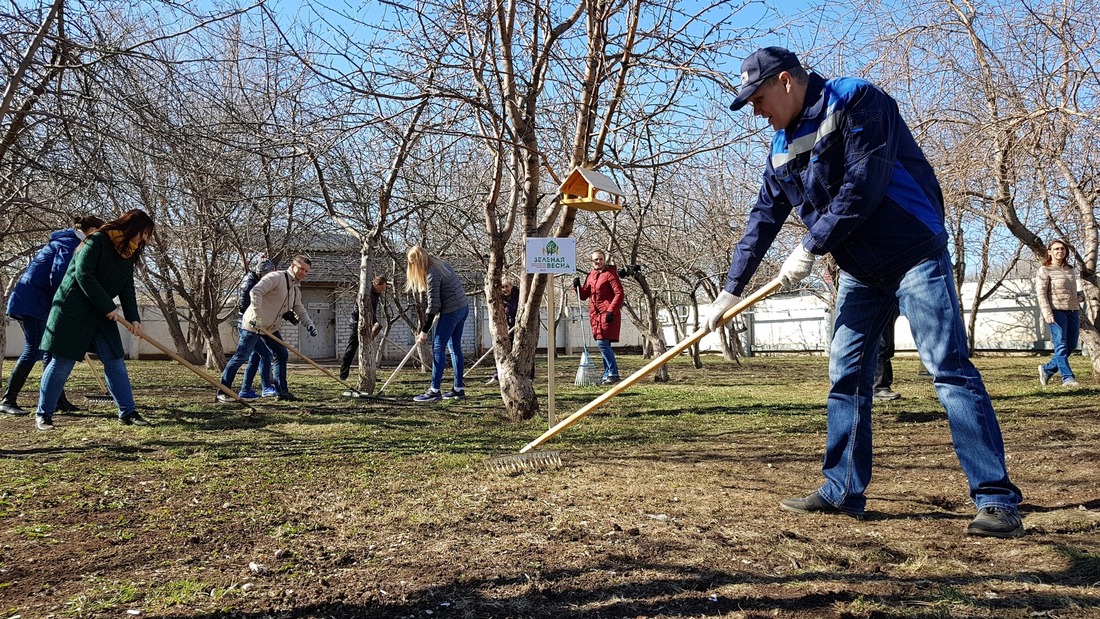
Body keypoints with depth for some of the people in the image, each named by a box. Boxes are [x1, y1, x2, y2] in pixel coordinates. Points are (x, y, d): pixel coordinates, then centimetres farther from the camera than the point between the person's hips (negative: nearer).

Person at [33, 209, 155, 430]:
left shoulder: (128, 253, 9)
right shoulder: (97, 241, -14)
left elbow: (127, 288, 8)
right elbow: (83, 275, -21)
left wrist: (133, 318, -4)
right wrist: (109, 307, -20)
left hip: (102, 313, 7)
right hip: (73, 310, -7)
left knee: (115, 361, 1)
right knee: (62, 362, -3)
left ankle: (128, 412, 3)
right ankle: (43, 414, 10)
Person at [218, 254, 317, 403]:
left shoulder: (296, 288, 12)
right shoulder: (276, 277, -17)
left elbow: (299, 308, 21)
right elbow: (255, 291, -28)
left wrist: (309, 323, 3)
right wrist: (257, 316, -33)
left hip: (270, 328, 9)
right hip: (253, 324, -9)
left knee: (282, 355, 8)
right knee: (241, 356, -7)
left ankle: (281, 392, 14)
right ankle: (222, 392, -1)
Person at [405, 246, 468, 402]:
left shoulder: (432, 274, -18)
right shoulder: (440, 264, 10)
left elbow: (433, 305, -16)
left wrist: (424, 331, -11)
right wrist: (437, 314, 12)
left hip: (451, 311, -10)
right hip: (463, 308, 10)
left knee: (438, 348, -6)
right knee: (455, 348, 12)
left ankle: (434, 391, -7)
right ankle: (459, 389, 15)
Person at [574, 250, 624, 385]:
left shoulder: (610, 274, -7)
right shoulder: (590, 276, 14)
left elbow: (619, 293, -12)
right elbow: (584, 296, 17)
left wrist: (611, 310, -18)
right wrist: (577, 286, -2)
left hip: (608, 314, -7)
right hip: (595, 314, 7)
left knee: (602, 343, -13)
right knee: (603, 345, 10)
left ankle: (613, 374, -6)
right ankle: (608, 374, 17)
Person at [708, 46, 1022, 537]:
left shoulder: (856, 102, -13)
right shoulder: (783, 147, 10)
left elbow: (863, 187, -22)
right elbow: (762, 220, 12)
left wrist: (811, 246, -15)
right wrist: (731, 290, 10)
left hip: (913, 254, -8)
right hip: (859, 270, 8)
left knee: (949, 368, -11)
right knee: (846, 376, 5)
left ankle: (997, 499, -7)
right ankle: (844, 491, 13)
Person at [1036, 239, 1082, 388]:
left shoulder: (1070, 269, 19)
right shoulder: (1044, 270, -1)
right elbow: (1041, 293, -9)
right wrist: (1047, 313, -19)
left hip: (1073, 311, 7)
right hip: (1057, 311, -7)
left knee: (1071, 345, 5)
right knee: (1061, 345, -9)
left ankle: (1047, 369, 20)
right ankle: (1067, 378, -10)